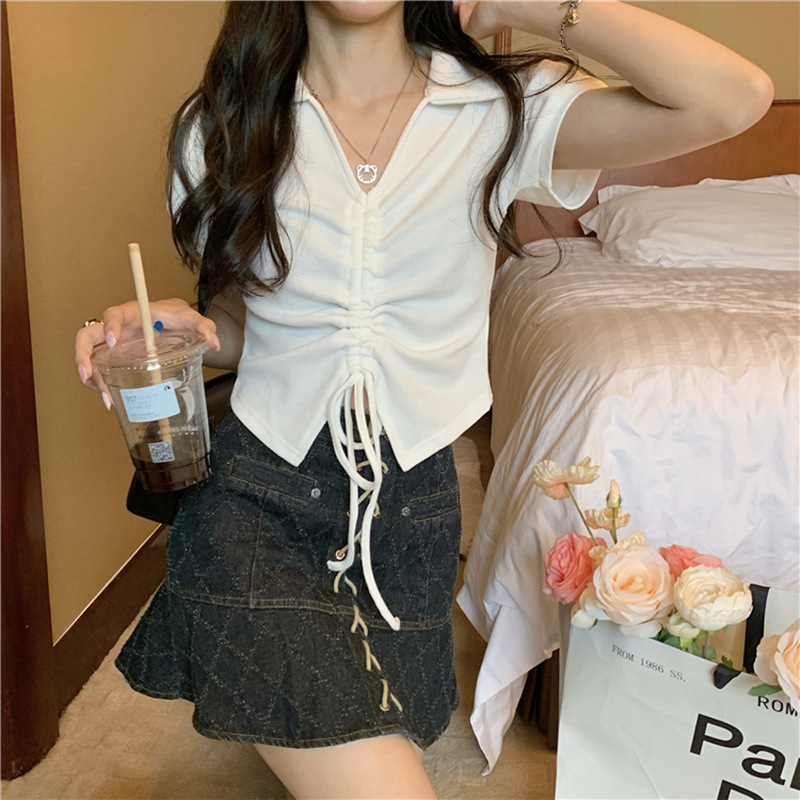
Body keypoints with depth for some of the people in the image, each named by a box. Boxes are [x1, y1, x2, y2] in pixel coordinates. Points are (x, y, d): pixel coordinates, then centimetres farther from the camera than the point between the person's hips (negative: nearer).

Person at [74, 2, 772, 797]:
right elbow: (236, 322, 10)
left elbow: (734, 97, -19)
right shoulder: (222, 127, 0)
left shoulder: (498, 112, -5)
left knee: (391, 732, 18)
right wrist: (178, 322, -13)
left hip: (410, 498, 2)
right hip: (255, 494, -1)